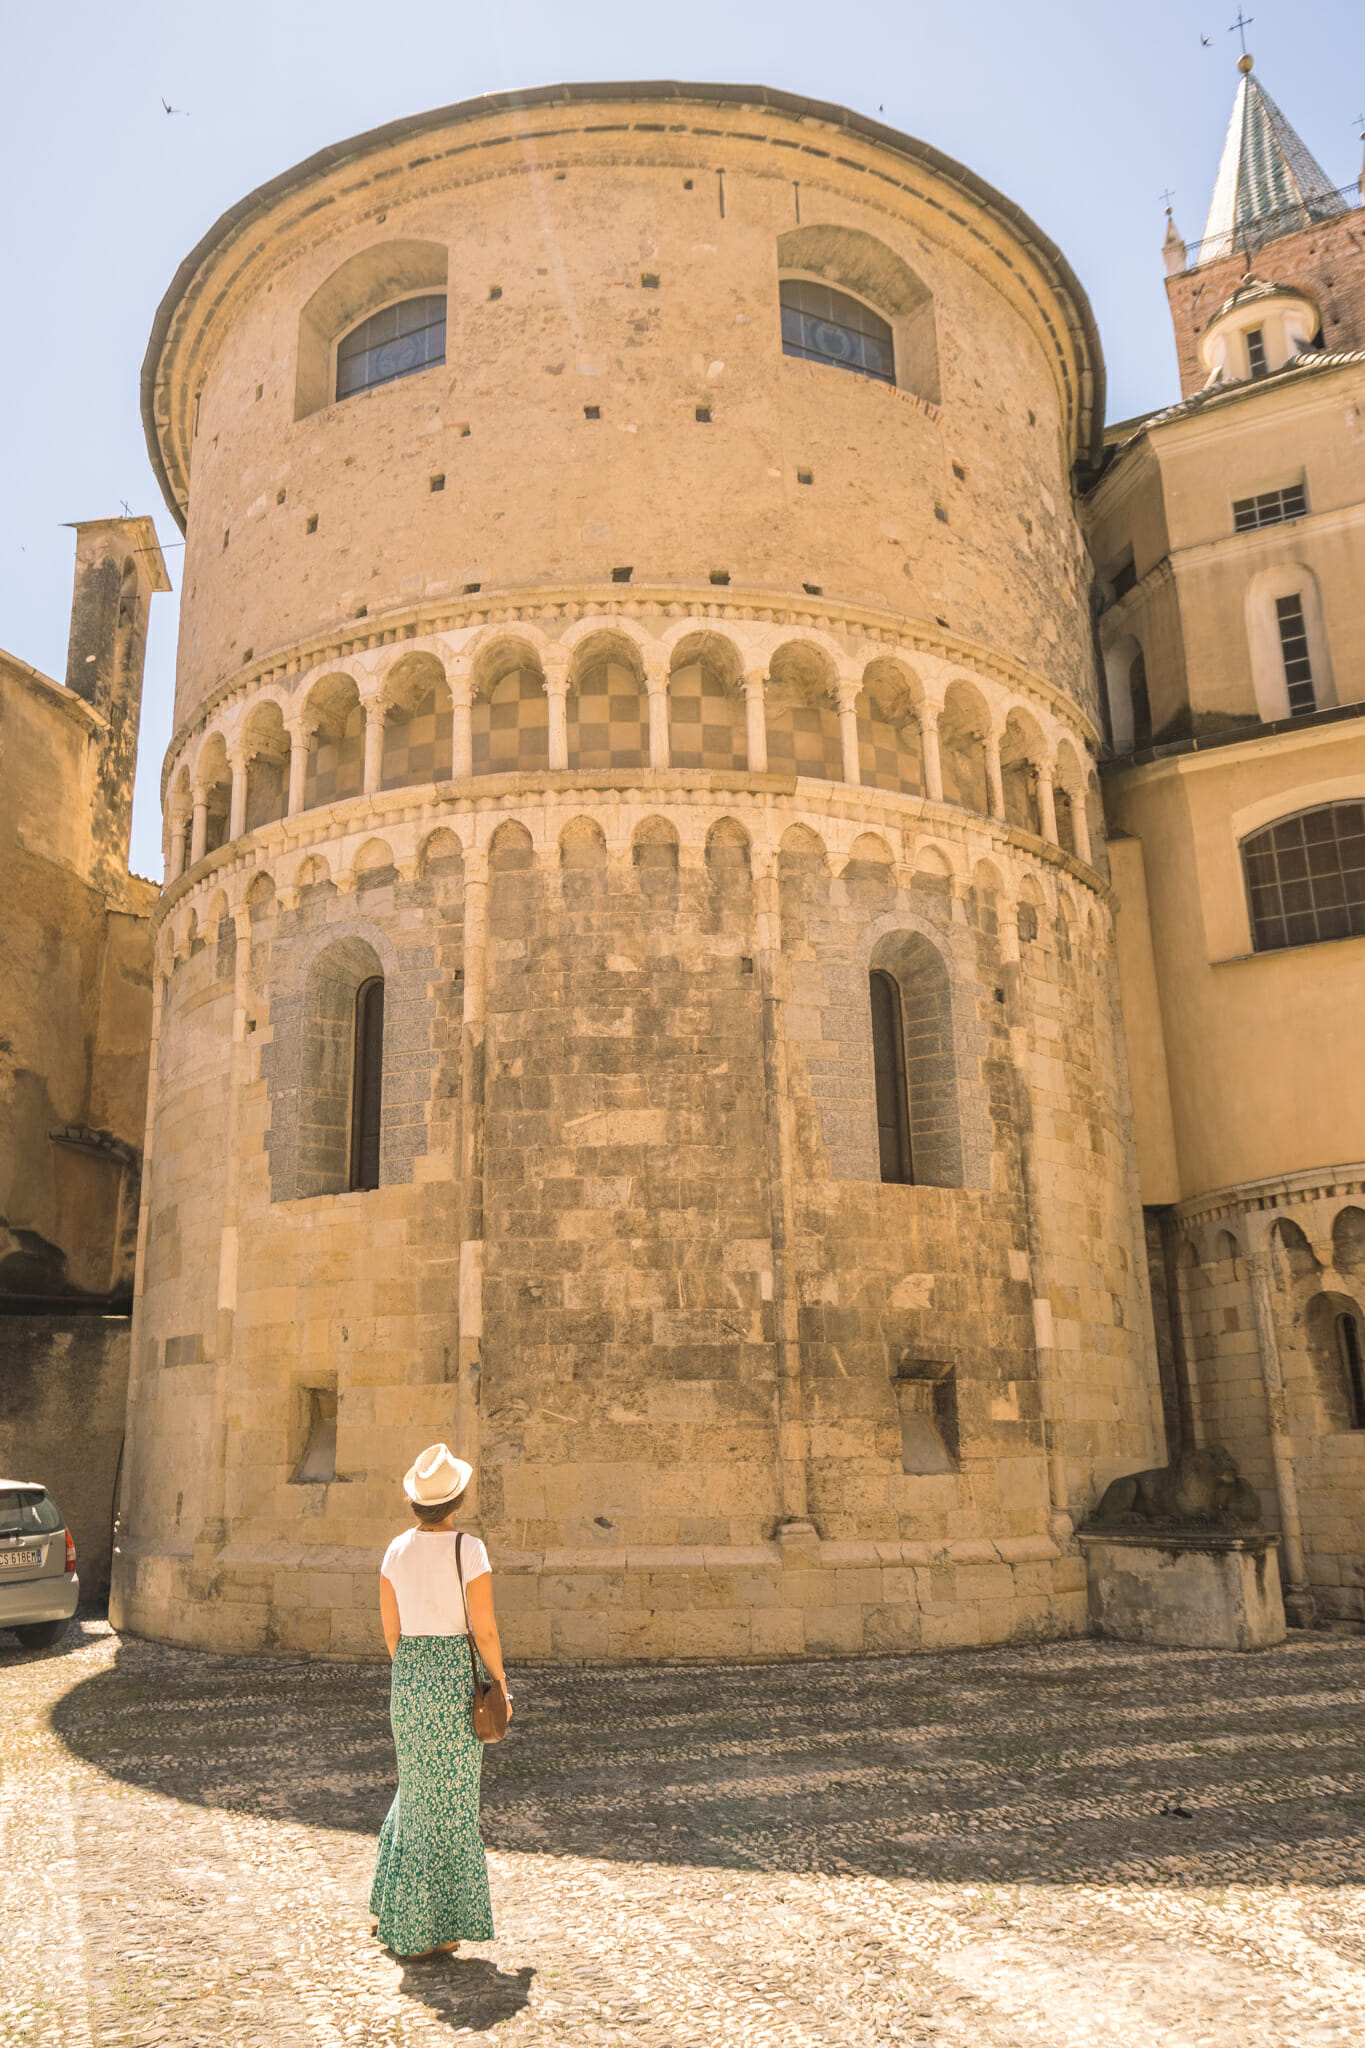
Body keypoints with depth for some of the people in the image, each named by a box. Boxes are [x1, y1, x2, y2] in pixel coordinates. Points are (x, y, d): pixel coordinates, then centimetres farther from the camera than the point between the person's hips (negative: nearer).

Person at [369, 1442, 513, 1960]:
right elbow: (485, 1631, -14)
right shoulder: (468, 1549, -15)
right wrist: (501, 1686, 0)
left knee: (419, 1788, 24)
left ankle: (391, 1908, 30)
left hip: (408, 1674, 5)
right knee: (446, 1803, 7)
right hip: (457, 1675, -5)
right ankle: (421, 1933, 15)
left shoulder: (396, 1549, 1)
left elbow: (391, 1629, 8)